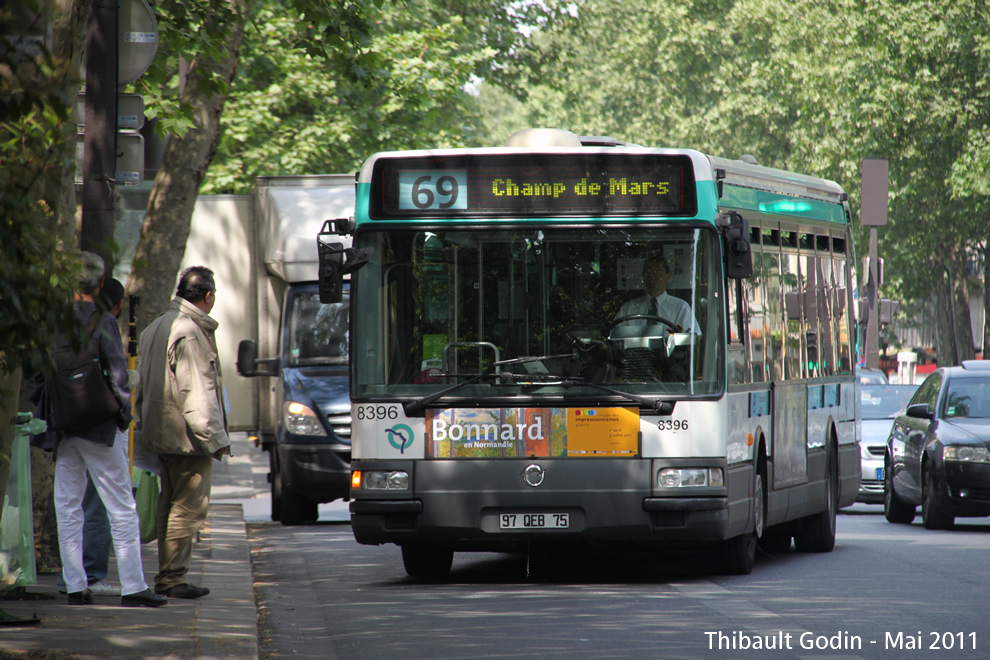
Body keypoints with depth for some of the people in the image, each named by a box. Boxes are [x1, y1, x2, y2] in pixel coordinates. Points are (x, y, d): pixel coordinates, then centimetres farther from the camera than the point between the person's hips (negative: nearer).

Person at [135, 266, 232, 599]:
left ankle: (167, 576, 19)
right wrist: (214, 437, -15)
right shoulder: (189, 332, -18)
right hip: (188, 436, -10)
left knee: (170, 506, 15)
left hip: (162, 433, 10)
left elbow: (141, 384, 20)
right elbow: (197, 393, -20)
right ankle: (173, 577, -6)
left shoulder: (155, 329, 14)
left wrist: (143, 423, 23)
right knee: (188, 507, -6)